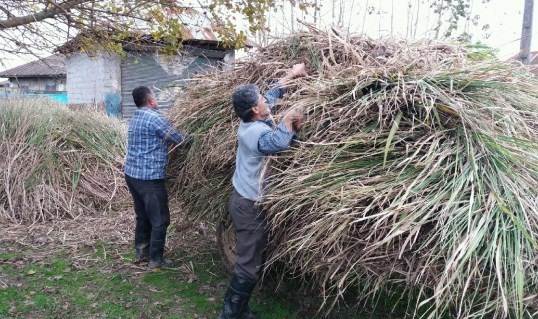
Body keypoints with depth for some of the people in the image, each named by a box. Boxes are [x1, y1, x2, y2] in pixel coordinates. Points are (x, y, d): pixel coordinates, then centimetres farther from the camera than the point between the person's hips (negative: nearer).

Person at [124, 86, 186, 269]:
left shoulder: (136, 118, 15)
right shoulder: (154, 118, -14)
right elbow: (177, 139, -7)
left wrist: (166, 140, 10)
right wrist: (182, 137, 13)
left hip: (132, 174, 9)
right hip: (149, 178, -9)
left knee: (142, 216, 20)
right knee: (160, 220, 2)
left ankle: (140, 252, 32)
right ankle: (155, 260, 11)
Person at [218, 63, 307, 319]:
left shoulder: (250, 124, 5)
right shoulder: (258, 132, -24)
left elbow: (272, 95, 21)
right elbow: (278, 143, -46)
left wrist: (290, 75, 24)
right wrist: (289, 119, -28)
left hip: (243, 200, 10)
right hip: (251, 206, -10)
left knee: (246, 260, 19)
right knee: (249, 266, 0)